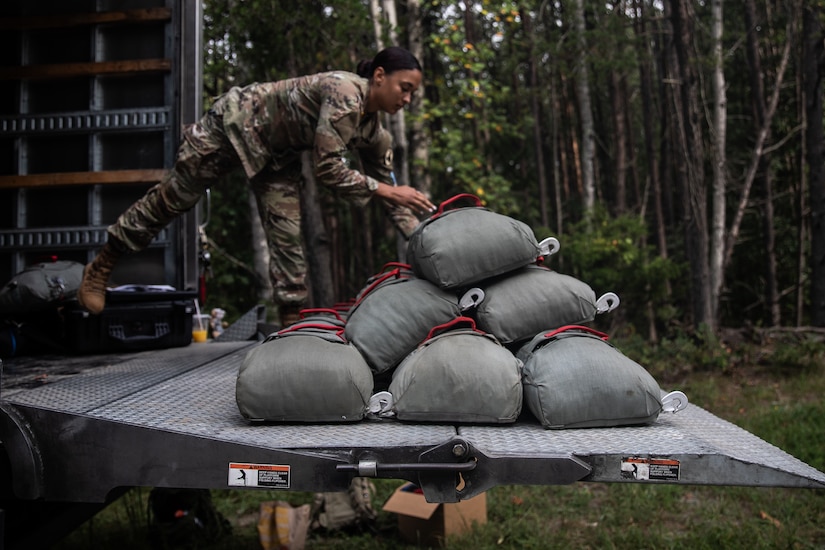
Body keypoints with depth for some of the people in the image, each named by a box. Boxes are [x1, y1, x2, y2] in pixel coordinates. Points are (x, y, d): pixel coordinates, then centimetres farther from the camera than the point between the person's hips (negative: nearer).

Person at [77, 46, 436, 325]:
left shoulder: (374, 133, -7)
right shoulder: (345, 93, -31)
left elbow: (390, 191, 0)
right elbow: (328, 168, -34)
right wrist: (385, 190, -31)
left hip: (277, 153, 7)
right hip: (237, 123, -7)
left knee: (288, 237, -1)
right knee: (170, 199, 4)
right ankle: (99, 269, 21)